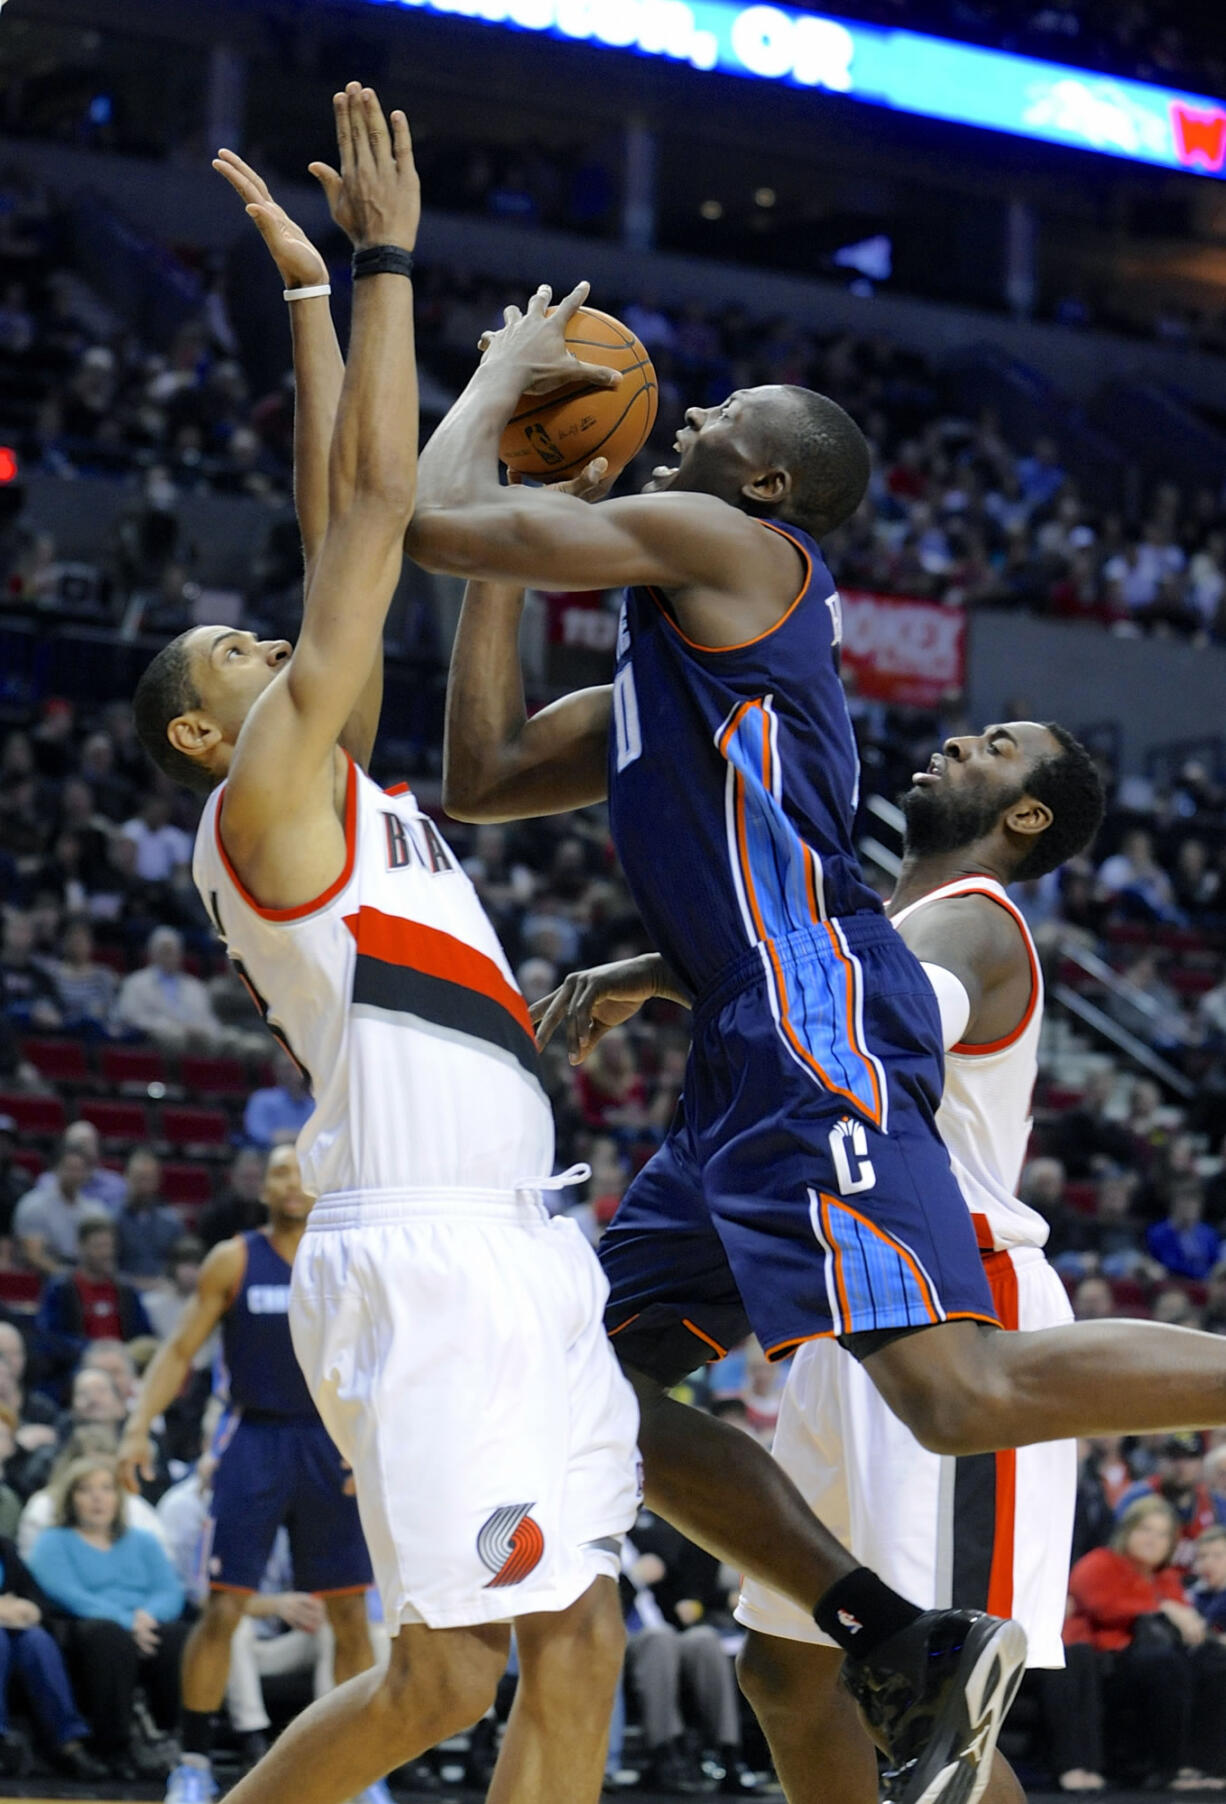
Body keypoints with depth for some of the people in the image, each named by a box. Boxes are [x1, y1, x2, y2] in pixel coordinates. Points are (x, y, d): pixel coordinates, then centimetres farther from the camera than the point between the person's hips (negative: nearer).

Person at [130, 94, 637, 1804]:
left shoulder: (338, 790, 19)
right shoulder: (264, 794, -3)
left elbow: (346, 526, 20)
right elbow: (373, 505, -5)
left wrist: (312, 285, 21)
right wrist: (380, 261, -1)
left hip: (517, 1257, 9)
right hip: (417, 1260, -9)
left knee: (580, 1640, 4)